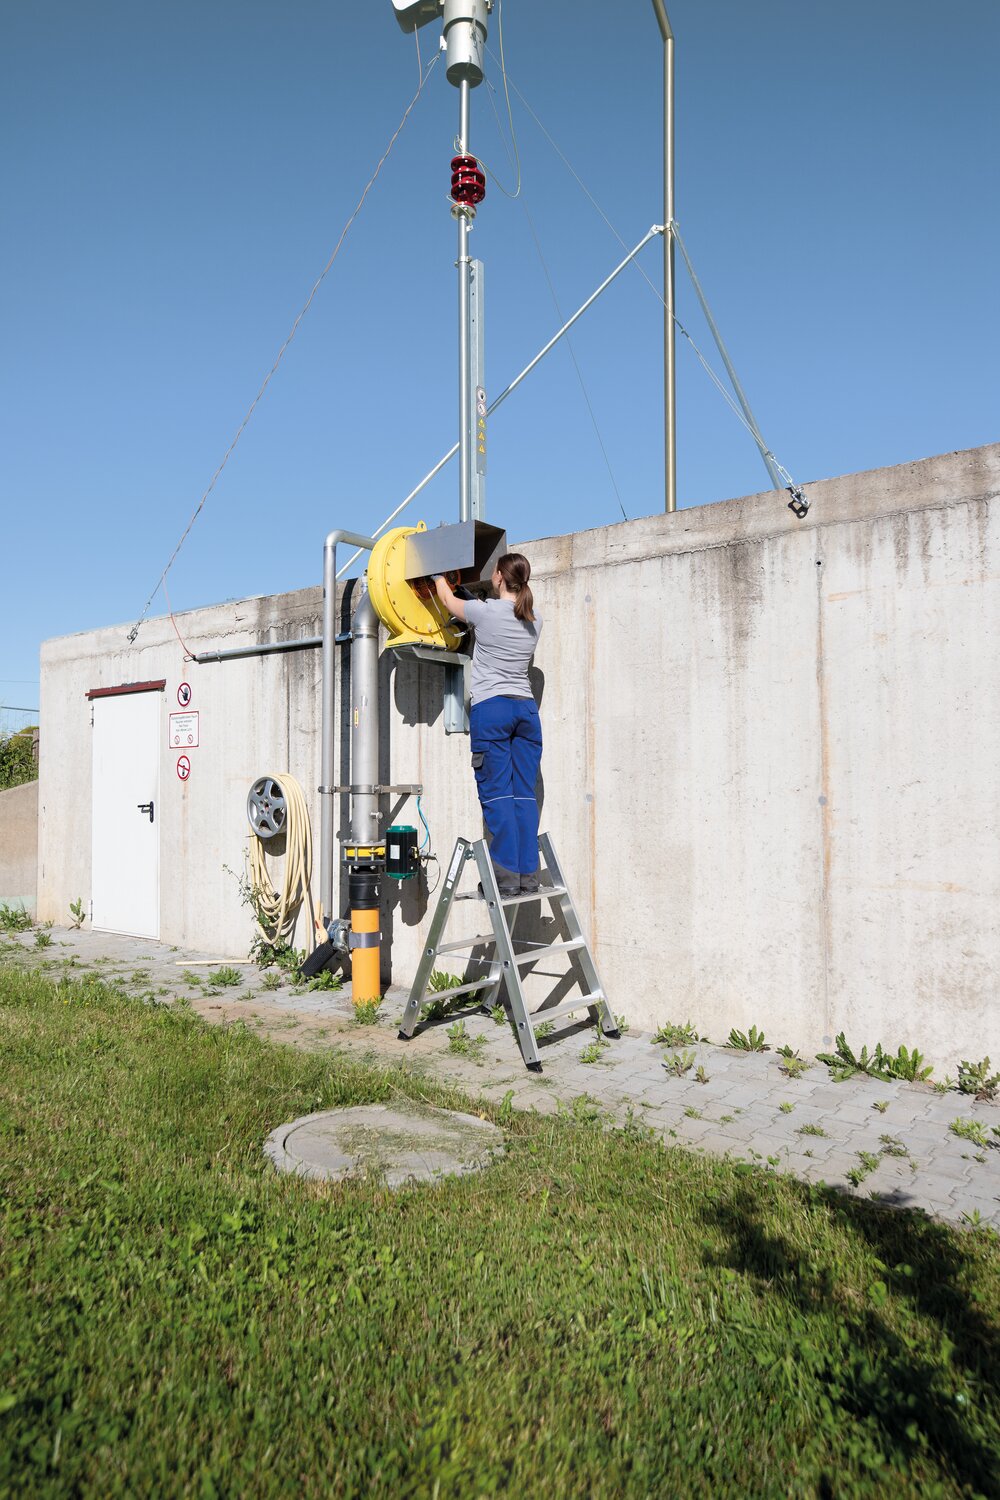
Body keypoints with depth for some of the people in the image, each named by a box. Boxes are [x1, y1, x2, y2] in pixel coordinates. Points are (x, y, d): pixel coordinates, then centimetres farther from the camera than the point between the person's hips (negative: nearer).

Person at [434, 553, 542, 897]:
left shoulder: (485, 612, -4)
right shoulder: (534, 621, 10)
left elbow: (448, 600, 17)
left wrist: (438, 574, 36)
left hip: (490, 708, -5)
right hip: (526, 709, 5)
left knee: (497, 794, -5)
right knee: (524, 794, 4)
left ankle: (507, 874, -7)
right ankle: (528, 874, 4)